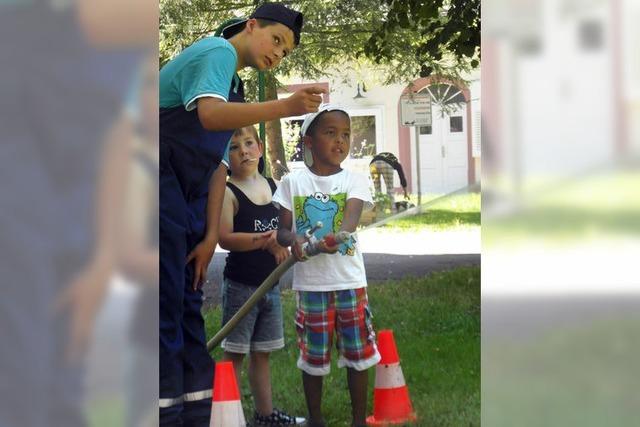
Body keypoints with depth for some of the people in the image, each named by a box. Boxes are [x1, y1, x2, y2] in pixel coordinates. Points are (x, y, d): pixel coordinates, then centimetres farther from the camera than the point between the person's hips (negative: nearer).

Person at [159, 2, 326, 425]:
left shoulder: (235, 86, 22)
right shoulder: (218, 51, -6)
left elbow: (218, 164, 17)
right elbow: (210, 114, -27)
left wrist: (211, 235, 9)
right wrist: (285, 107, -36)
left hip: (185, 196, 10)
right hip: (162, 188, -10)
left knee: (188, 310, 9)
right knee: (167, 307, -11)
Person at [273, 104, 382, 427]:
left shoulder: (354, 181, 0)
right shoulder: (293, 182, 2)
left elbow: (351, 216, -18)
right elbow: (282, 229, 3)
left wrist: (337, 236, -40)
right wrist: (292, 239, -22)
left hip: (350, 280, 0)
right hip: (310, 282, 0)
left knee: (357, 352, 5)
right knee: (313, 356, 8)